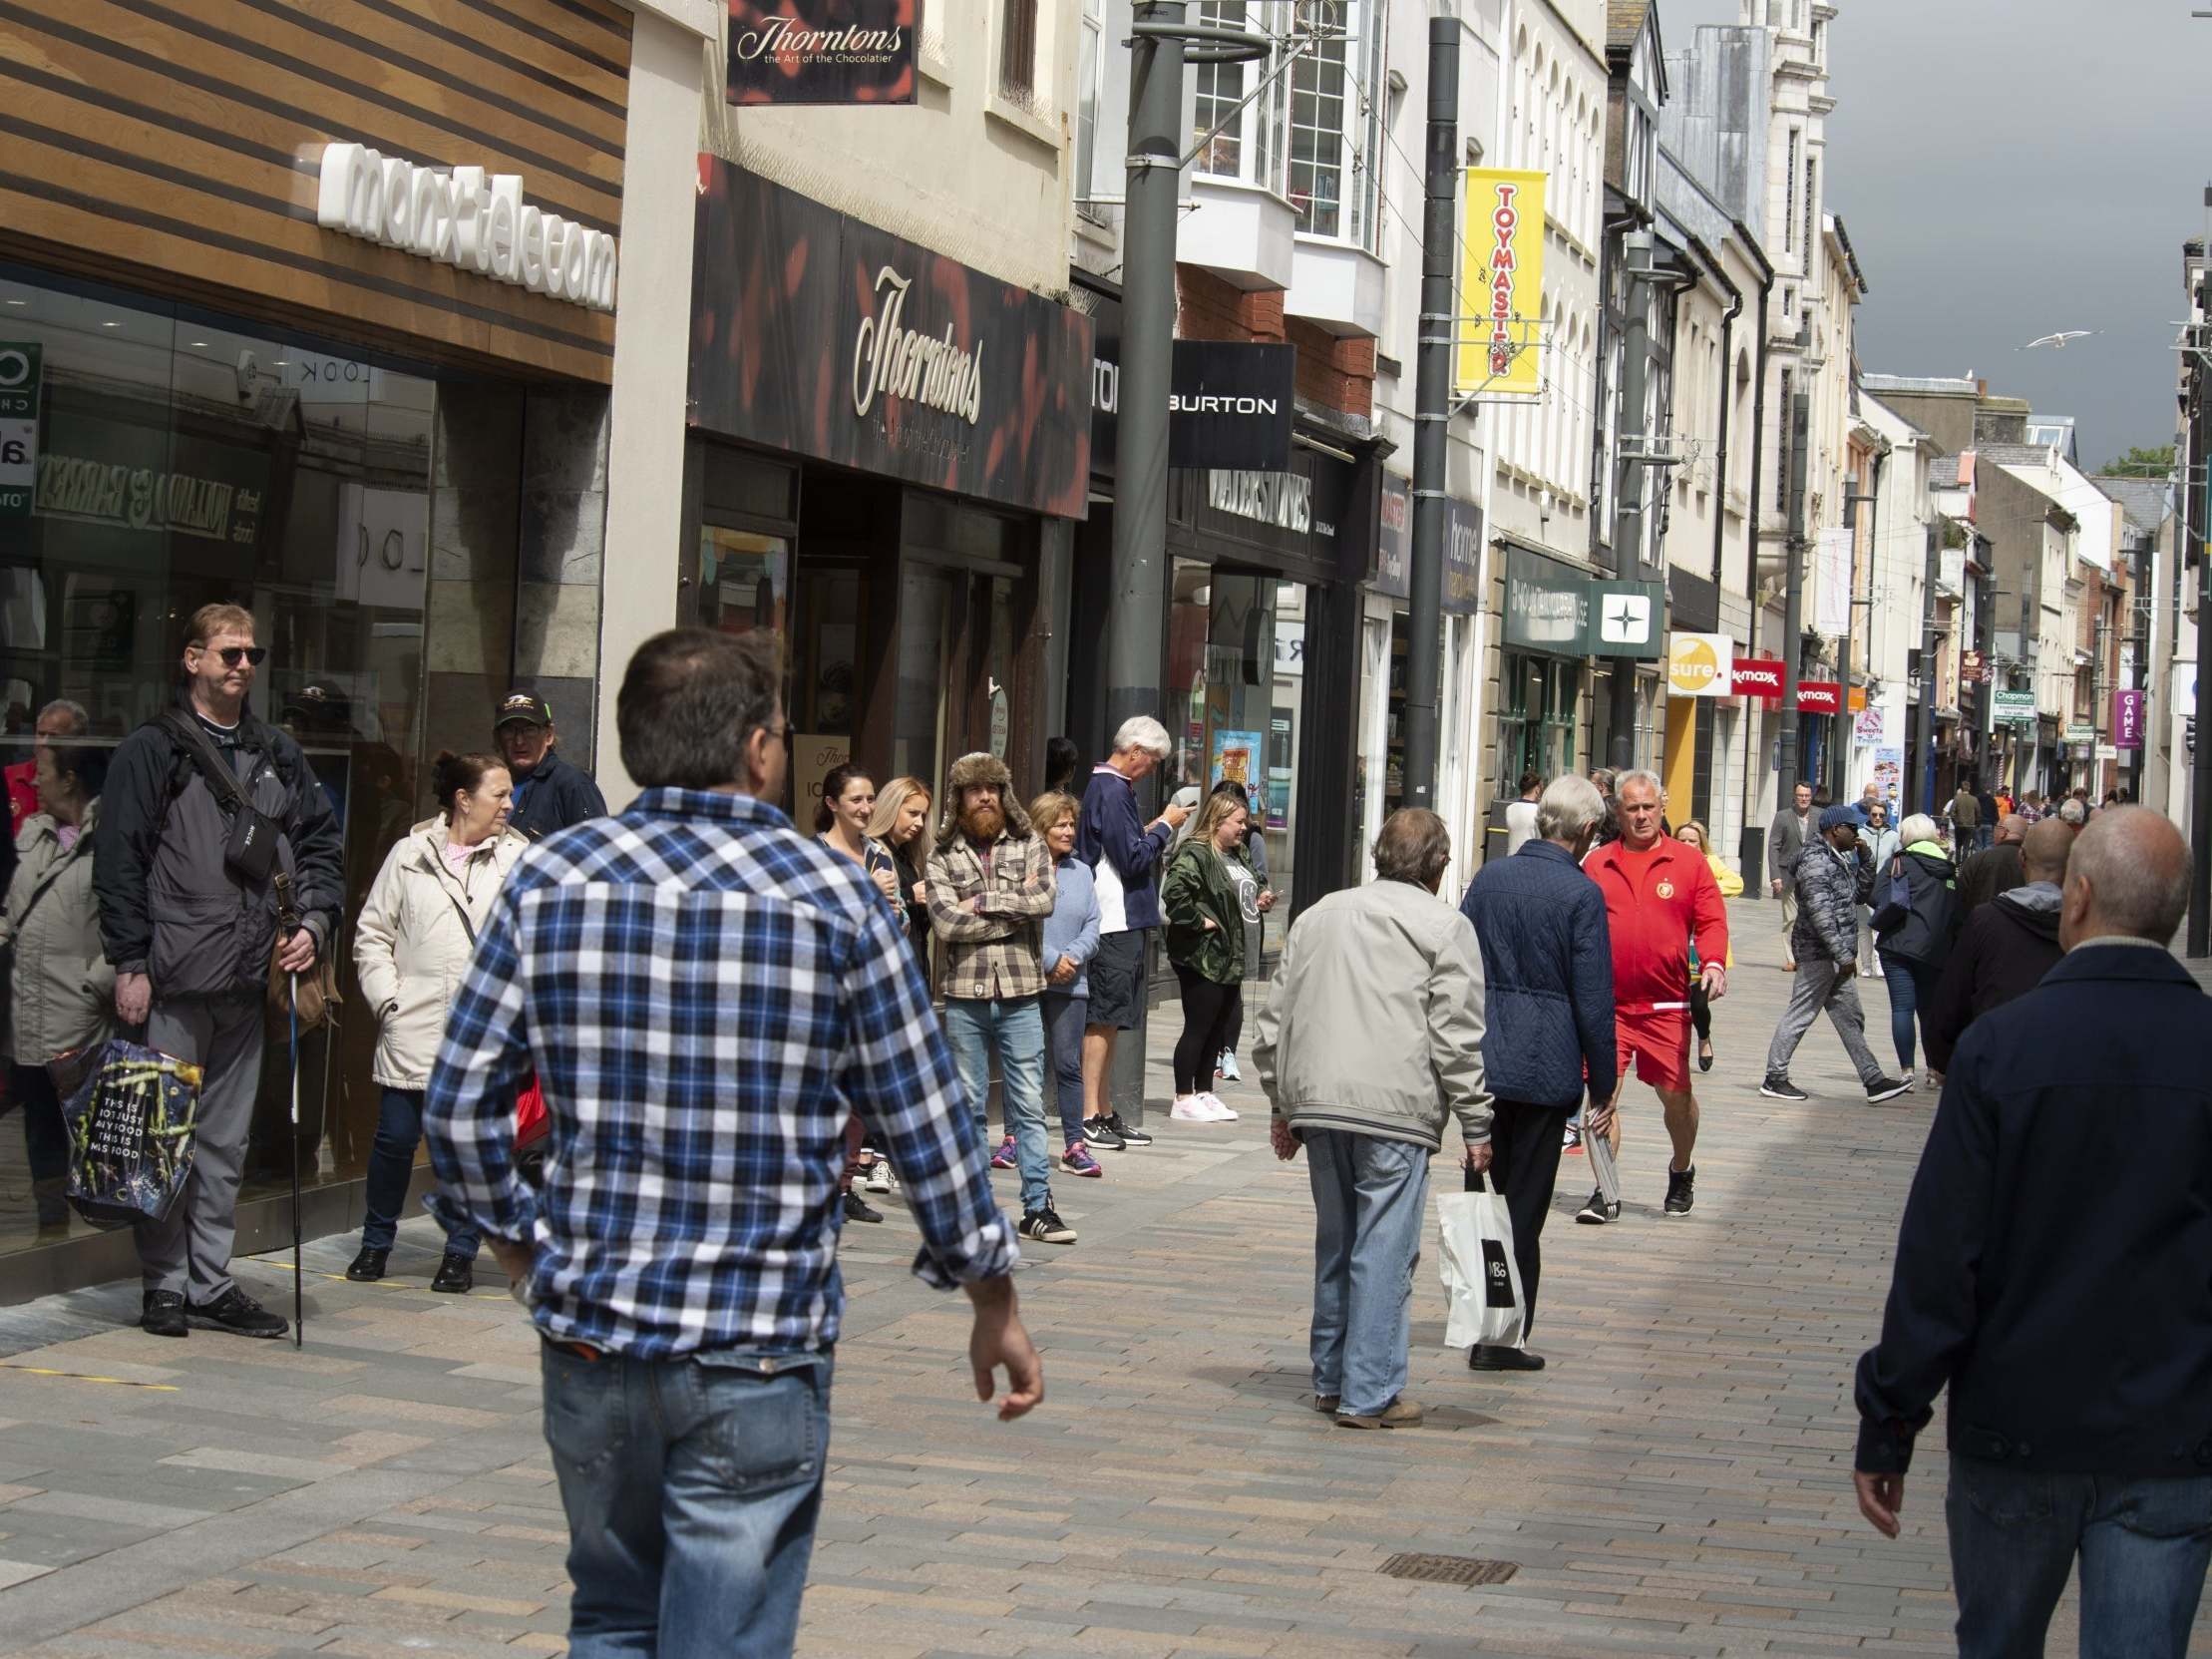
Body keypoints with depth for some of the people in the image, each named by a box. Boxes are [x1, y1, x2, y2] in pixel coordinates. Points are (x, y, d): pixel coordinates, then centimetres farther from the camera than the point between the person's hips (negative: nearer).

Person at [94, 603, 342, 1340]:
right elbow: (119, 861, -7)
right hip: (174, 978, -5)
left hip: (248, 980, 5)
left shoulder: (278, 756, 15)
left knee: (225, 1142, 11)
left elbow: (319, 842, 19)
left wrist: (315, 920, 2)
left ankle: (211, 1284, 17)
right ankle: (165, 1286, 7)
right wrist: (129, 962, -12)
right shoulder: (152, 751, -3)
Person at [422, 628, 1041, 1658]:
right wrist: (996, 1308, 9)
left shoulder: (550, 880, -1)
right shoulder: (833, 898, -7)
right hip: (758, 1349, -3)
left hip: (587, 1332, 3)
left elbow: (457, 1106, 0)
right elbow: (926, 1124, -2)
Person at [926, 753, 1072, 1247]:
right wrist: (1015, 912, -9)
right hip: (965, 995, 0)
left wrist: (982, 901, -11)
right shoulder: (943, 857, 3)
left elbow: (1044, 900, -11)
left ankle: (1038, 1205, 3)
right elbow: (946, 921, -11)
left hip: (1020, 995, 0)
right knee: (969, 1106, 7)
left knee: (1029, 1105, 1)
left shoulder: (1030, 847, 6)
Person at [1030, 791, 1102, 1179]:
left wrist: (1072, 956, -8)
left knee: (1069, 1064, 3)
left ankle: (1075, 1144, 5)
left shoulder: (1081, 871, 13)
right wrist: (1050, 959, -13)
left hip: (1069, 984, 4)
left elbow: (1092, 925, 10)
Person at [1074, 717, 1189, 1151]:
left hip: (1120, 921, 11)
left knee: (1109, 1020, 13)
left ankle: (1104, 1113, 18)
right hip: (1115, 923, -11)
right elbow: (1132, 859, -18)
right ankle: (1090, 1117, -5)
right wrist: (1164, 826, -6)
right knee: (1103, 1020, -7)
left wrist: (1151, 831, 12)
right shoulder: (1112, 792, -15)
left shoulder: (1108, 786, 17)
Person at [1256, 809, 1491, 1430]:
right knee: (1385, 1250, -2)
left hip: (1316, 1101, 6)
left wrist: (1282, 1106, 25)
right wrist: (1476, 1126, 0)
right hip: (1394, 1108, -6)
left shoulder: (1319, 915, 17)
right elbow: (1457, 1037, -6)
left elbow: (1274, 1021, 18)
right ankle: (1370, 1395, -2)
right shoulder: (1445, 927, 0)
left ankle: (1330, 1379, 25)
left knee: (1335, 1241, 17)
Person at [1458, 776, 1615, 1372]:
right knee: (1524, 1204, 3)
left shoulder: (1490, 876, 4)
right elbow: (1593, 997, -12)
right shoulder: (1581, 893, -12)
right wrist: (1603, 1082, -3)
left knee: (1486, 1192, 17)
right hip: (1545, 1066, -5)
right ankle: (1503, 1339, 6)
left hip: (1482, 1059, 5)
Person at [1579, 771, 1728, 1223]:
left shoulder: (1689, 862, 5)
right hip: (1606, 1003, 1)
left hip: (1667, 1004, 0)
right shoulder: (1596, 865, 8)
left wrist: (1713, 963, -16)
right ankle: (1605, 1193, -1)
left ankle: (1681, 1172, 36)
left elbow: (1711, 920, 1)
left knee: (1676, 1093, 9)